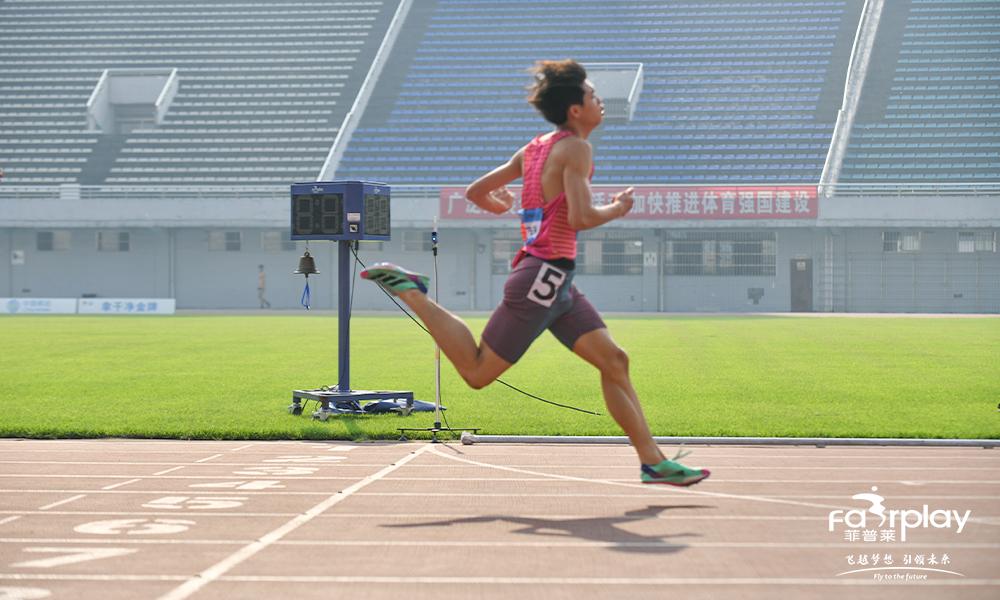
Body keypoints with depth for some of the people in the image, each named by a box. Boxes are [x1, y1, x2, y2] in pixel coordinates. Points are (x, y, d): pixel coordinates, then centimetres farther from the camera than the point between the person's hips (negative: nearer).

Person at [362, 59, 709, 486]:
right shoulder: (575, 148, -11)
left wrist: (500, 206, 39)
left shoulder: (535, 148, 14)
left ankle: (652, 461, 5)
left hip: (556, 284, 10)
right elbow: (580, 217, -23)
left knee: (614, 361, 5)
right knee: (477, 372, -2)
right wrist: (617, 210, -4)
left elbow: (476, 192, 17)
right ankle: (410, 291, 3)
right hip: (544, 277, -10)